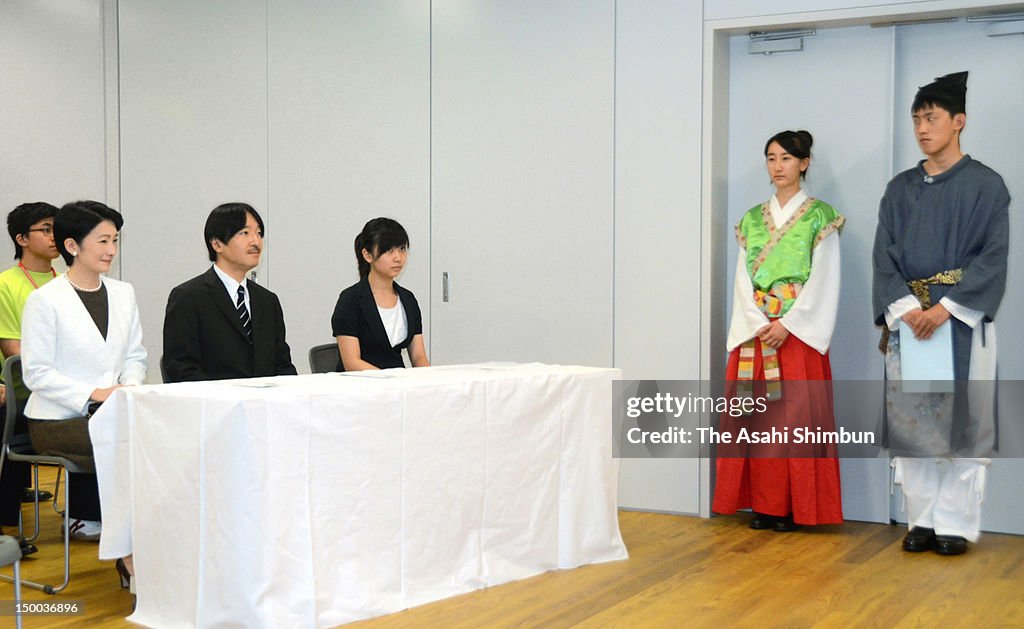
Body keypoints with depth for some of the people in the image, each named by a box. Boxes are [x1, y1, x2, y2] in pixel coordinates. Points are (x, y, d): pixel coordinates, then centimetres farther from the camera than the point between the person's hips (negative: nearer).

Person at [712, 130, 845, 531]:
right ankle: (764, 504, 10)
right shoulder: (752, 219, 13)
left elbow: (823, 279, -6)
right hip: (754, 332, 4)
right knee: (758, 419, 3)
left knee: (796, 416, -5)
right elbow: (743, 277, 7)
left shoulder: (820, 216, 1)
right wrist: (758, 324, -8)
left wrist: (787, 325, -14)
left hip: (799, 332, -4)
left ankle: (795, 507, 3)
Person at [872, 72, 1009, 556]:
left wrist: (946, 307, -16)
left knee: (960, 418, -2)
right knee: (910, 418, 3)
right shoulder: (901, 189, 12)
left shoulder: (985, 185, 1)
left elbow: (993, 257, -7)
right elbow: (884, 255, 5)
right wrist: (906, 306, -11)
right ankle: (921, 519, 12)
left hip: (962, 318, -3)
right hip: (908, 317, 4)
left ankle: (956, 524, 6)